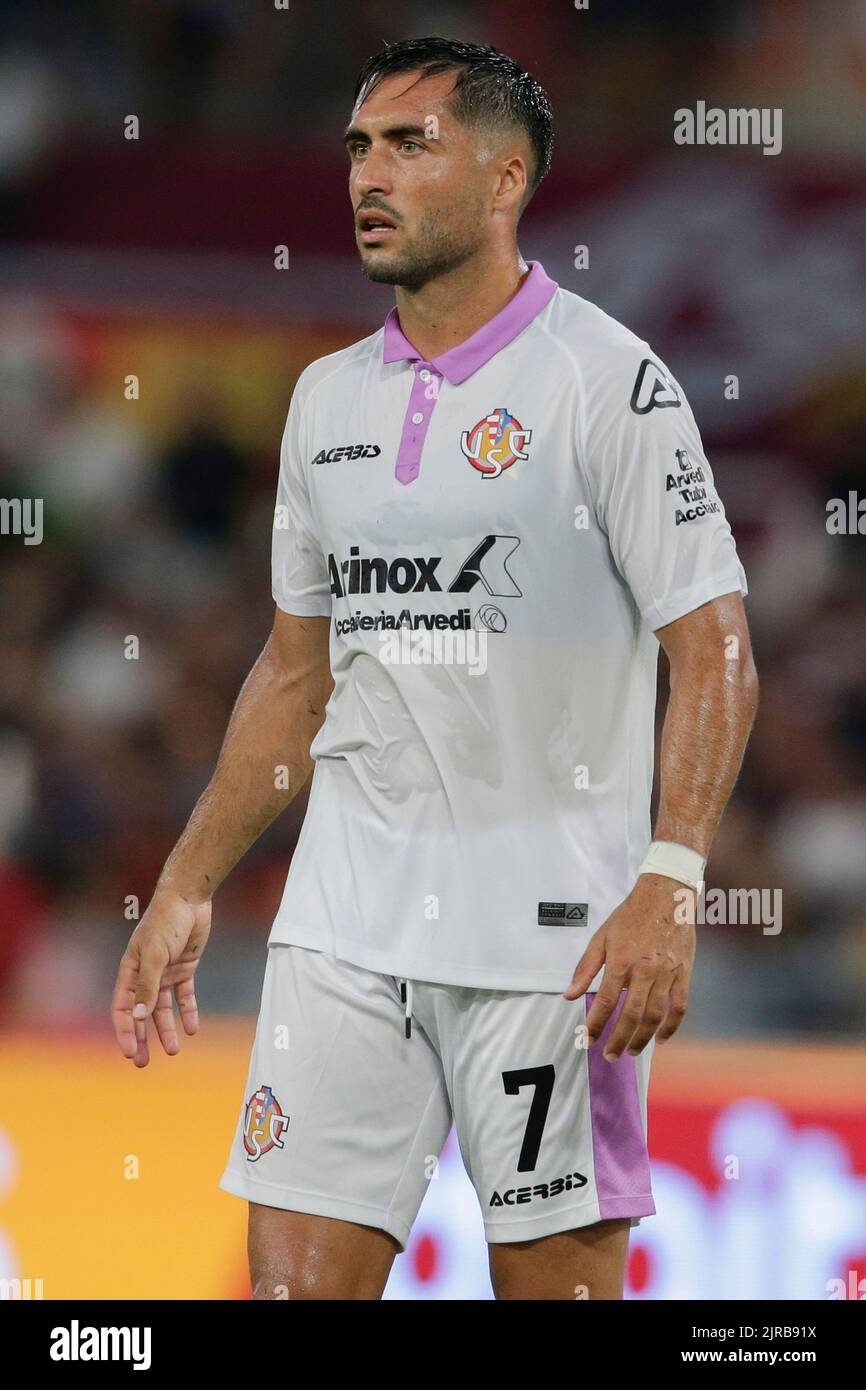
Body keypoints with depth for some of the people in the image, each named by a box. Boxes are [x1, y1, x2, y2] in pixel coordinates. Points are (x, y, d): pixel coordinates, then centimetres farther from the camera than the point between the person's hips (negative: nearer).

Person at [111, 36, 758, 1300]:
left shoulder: (608, 378, -7)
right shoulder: (327, 399, 13)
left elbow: (714, 650, -10)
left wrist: (670, 885, -22)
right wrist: (188, 887, 19)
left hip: (551, 923, -5)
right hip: (346, 911, 5)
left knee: (557, 1279, 0)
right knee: (294, 1278, -1)